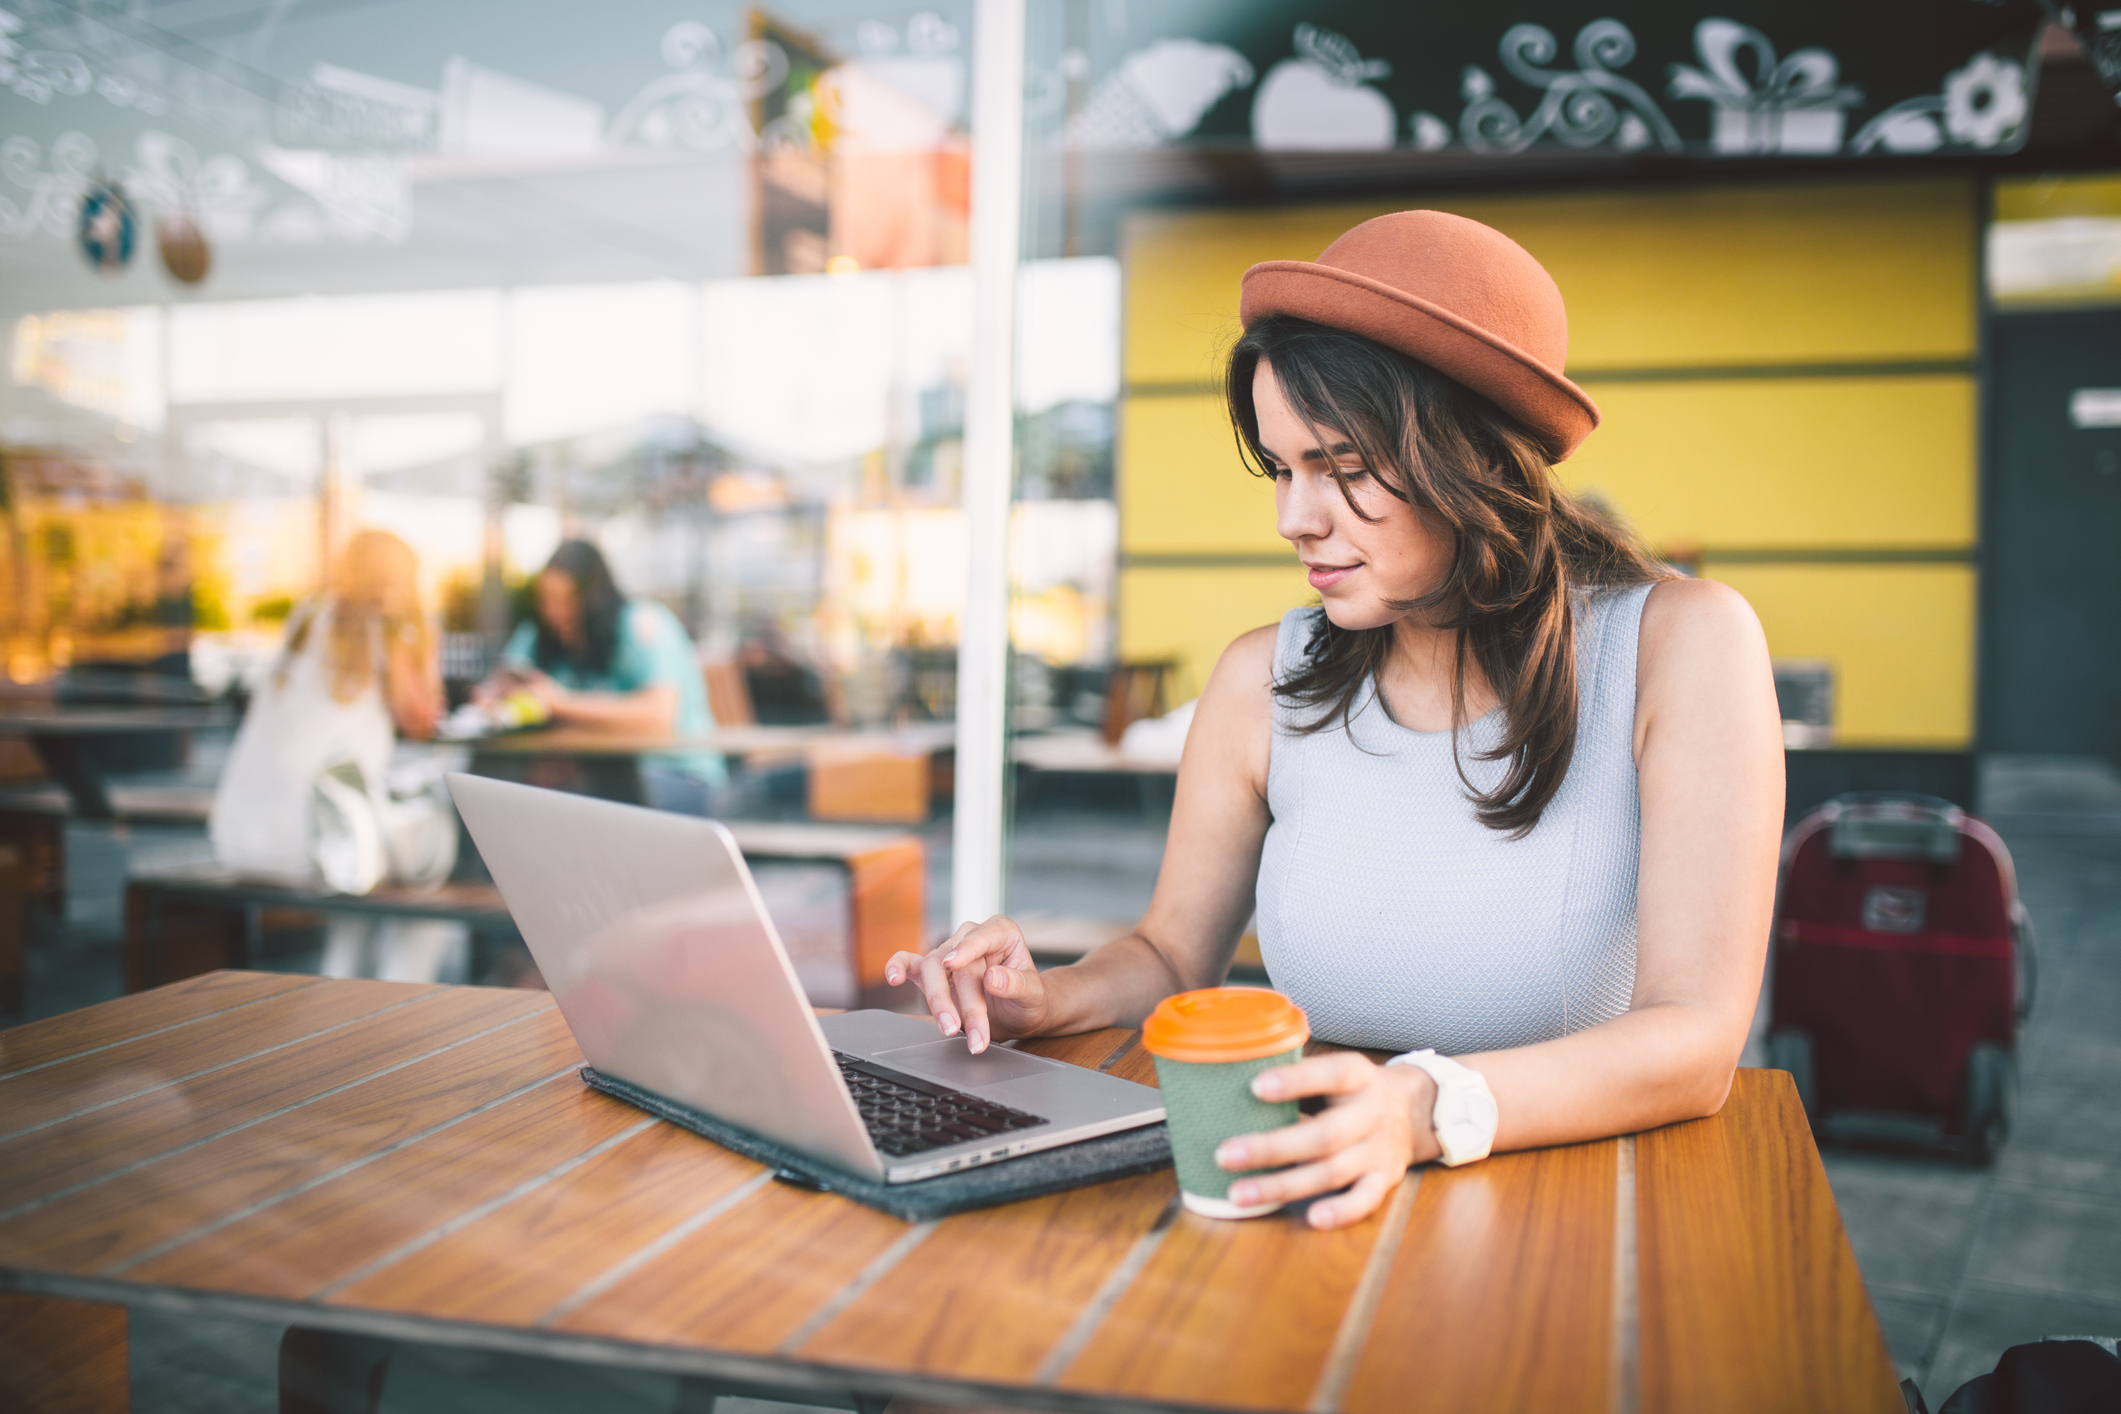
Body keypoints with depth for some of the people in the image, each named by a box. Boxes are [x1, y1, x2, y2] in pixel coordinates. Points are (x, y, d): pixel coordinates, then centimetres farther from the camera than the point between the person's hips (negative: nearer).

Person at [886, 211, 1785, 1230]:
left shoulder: (1680, 647, -8)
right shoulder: (1264, 683, 1)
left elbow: (1696, 1041, -16)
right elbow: (1174, 951, 16)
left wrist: (1423, 1110, -32)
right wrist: (1048, 1001, -6)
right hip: (1326, 1219, 3)